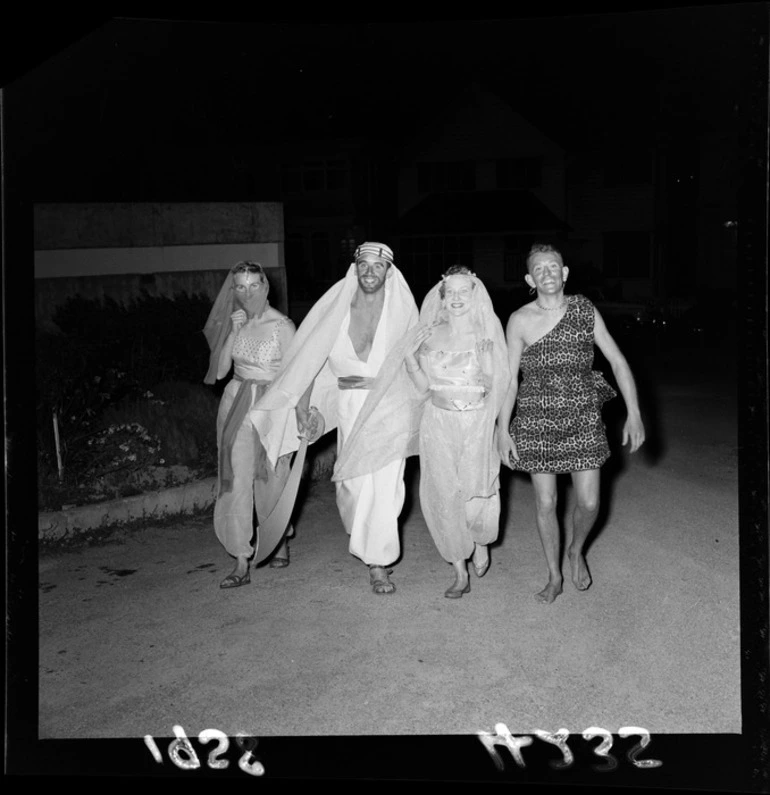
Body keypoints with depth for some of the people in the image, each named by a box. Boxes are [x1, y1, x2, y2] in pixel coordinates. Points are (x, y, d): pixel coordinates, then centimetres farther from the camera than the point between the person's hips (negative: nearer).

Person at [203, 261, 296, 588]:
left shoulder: (282, 326, -8)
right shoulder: (234, 322, 5)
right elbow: (218, 370, -1)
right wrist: (231, 333, -9)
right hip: (236, 403, 3)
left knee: (271, 479, 7)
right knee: (236, 480, -4)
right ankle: (242, 564, -1)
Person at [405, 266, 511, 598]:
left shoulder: (487, 331, 2)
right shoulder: (430, 335, 7)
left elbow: (499, 382, 1)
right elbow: (424, 384, 7)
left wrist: (490, 420, -9)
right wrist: (410, 362, -9)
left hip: (478, 421, -2)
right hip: (439, 423, 2)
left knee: (477, 490, -7)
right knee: (444, 493, 0)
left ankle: (481, 542, 28)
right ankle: (460, 573, 12)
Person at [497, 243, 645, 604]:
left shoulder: (585, 310, -1)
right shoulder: (520, 320, -5)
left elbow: (618, 361, 1)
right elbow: (509, 378, -1)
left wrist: (634, 413, -5)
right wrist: (502, 430, -4)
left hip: (584, 418, 1)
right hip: (536, 420, -1)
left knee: (588, 503, 0)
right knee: (545, 503, 5)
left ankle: (576, 550, 34)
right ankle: (554, 577, 25)